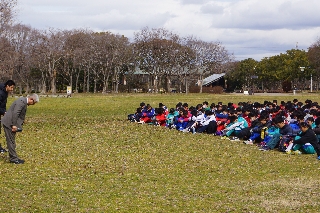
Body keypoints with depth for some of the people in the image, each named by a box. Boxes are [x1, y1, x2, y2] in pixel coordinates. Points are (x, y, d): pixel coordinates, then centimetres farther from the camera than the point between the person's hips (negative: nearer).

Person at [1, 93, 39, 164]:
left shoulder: (24, 101, 13)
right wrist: (14, 125, -25)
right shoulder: (22, 101, -19)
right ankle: (13, 158, 0)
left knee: (12, 141, 15)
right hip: (9, 123, -11)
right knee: (11, 141, -4)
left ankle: (13, 157, 21)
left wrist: (17, 125, 15)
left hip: (11, 123, 11)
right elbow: (15, 113, -26)